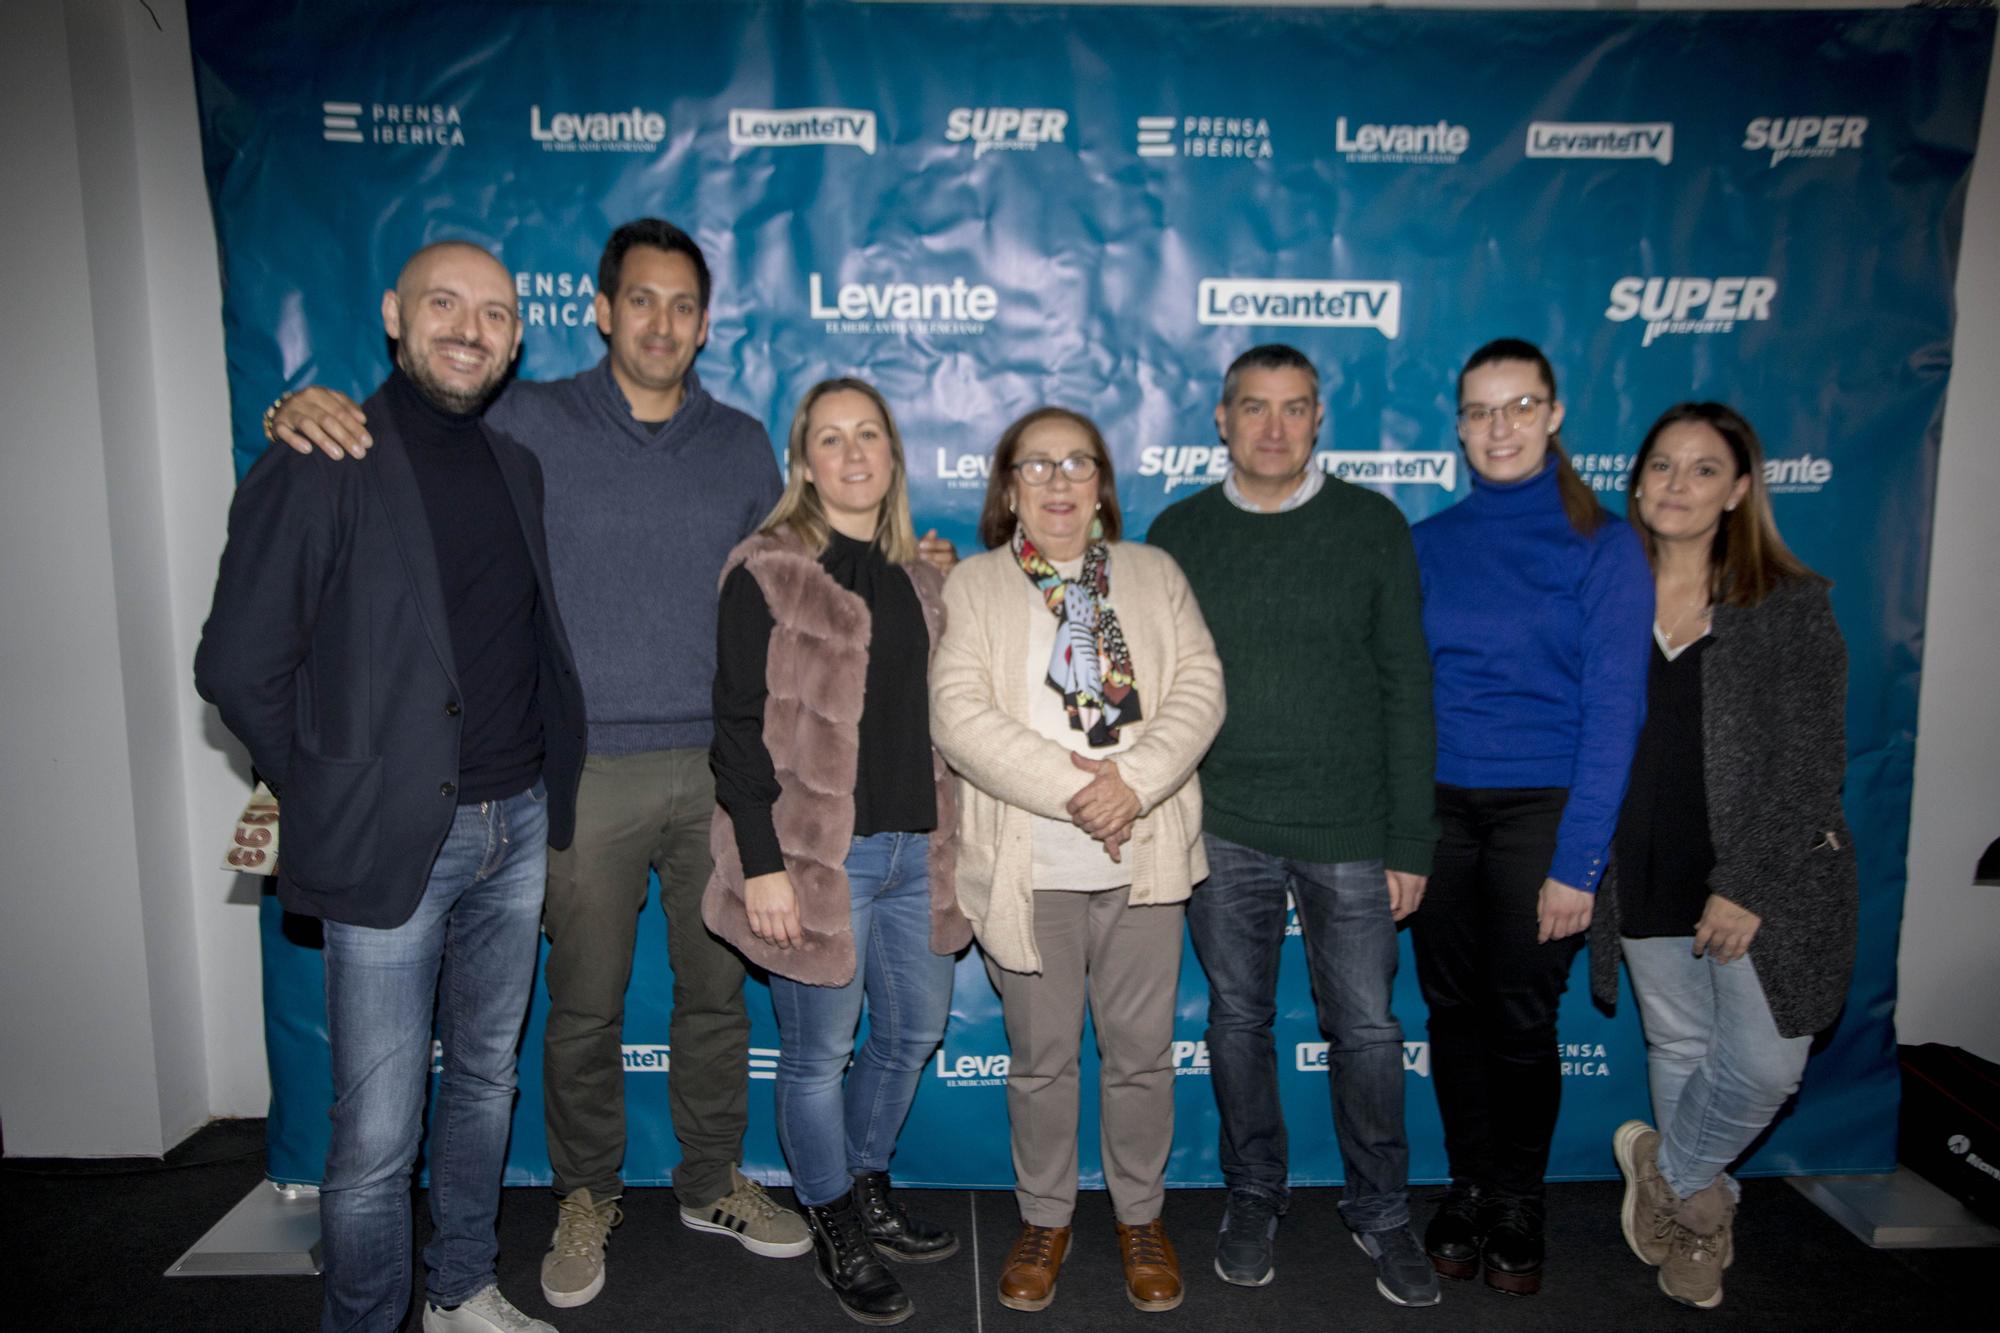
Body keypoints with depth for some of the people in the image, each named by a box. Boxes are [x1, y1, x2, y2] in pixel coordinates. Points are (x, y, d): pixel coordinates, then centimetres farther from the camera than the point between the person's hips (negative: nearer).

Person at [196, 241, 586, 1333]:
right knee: (376, 1135, 3)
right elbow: (237, 667, -8)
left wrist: (539, 793, 9)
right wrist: (333, 799, -3)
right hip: (392, 843, -5)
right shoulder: (316, 468, -9)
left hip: (516, 828, 6)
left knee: (486, 1078, 19)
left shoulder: (517, 468, 9)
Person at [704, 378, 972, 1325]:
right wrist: (762, 863, -15)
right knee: (820, 1053, 7)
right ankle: (836, 1234, 29)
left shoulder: (915, 579, 12)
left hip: (913, 852, 7)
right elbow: (739, 726, -10)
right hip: (816, 856, -6)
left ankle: (868, 1189, 41)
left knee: (916, 1031, 18)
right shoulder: (766, 573, -7)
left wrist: (944, 838, 14)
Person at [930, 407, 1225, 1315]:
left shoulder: (1154, 575, 10)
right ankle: (1045, 1218, 31)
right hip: (1029, 866, -1)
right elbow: (960, 716, -9)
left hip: (1143, 858, 2)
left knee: (1141, 1052, 11)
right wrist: (1071, 789, -18)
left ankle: (1141, 1216, 32)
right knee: (1041, 1056, 10)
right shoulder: (972, 587, 3)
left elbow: (1199, 688, 0)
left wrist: (1134, 783, -16)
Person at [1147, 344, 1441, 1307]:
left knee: (1366, 1028, 7)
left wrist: (1409, 840, -3)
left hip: (1349, 831, -1)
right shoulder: (1179, 533, 4)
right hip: (1221, 829, 1)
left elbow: (1406, 686, 1)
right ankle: (1253, 1198, 32)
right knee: (1238, 1019, 12)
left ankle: (1380, 1212, 29)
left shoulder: (1373, 524, 2)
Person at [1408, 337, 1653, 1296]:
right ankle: (1467, 1190, 30)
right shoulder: (1429, 543, 5)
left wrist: (1577, 860, -13)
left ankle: (1517, 1207, 28)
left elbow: (1613, 711, -8)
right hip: (1437, 809, 3)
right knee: (1453, 1009, 10)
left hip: (1541, 810, -2)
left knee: (1521, 1020, 6)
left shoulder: (1604, 546, -4)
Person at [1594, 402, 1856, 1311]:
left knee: (1764, 1065, -3)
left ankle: (1668, 1171, 26)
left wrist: (1745, 887, -15)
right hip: (1645, 882, 2)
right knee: (1678, 1049, 14)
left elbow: (1811, 764, -8)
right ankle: (1697, 1212, 35)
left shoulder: (1792, 605, -4)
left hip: (1767, 879, -2)